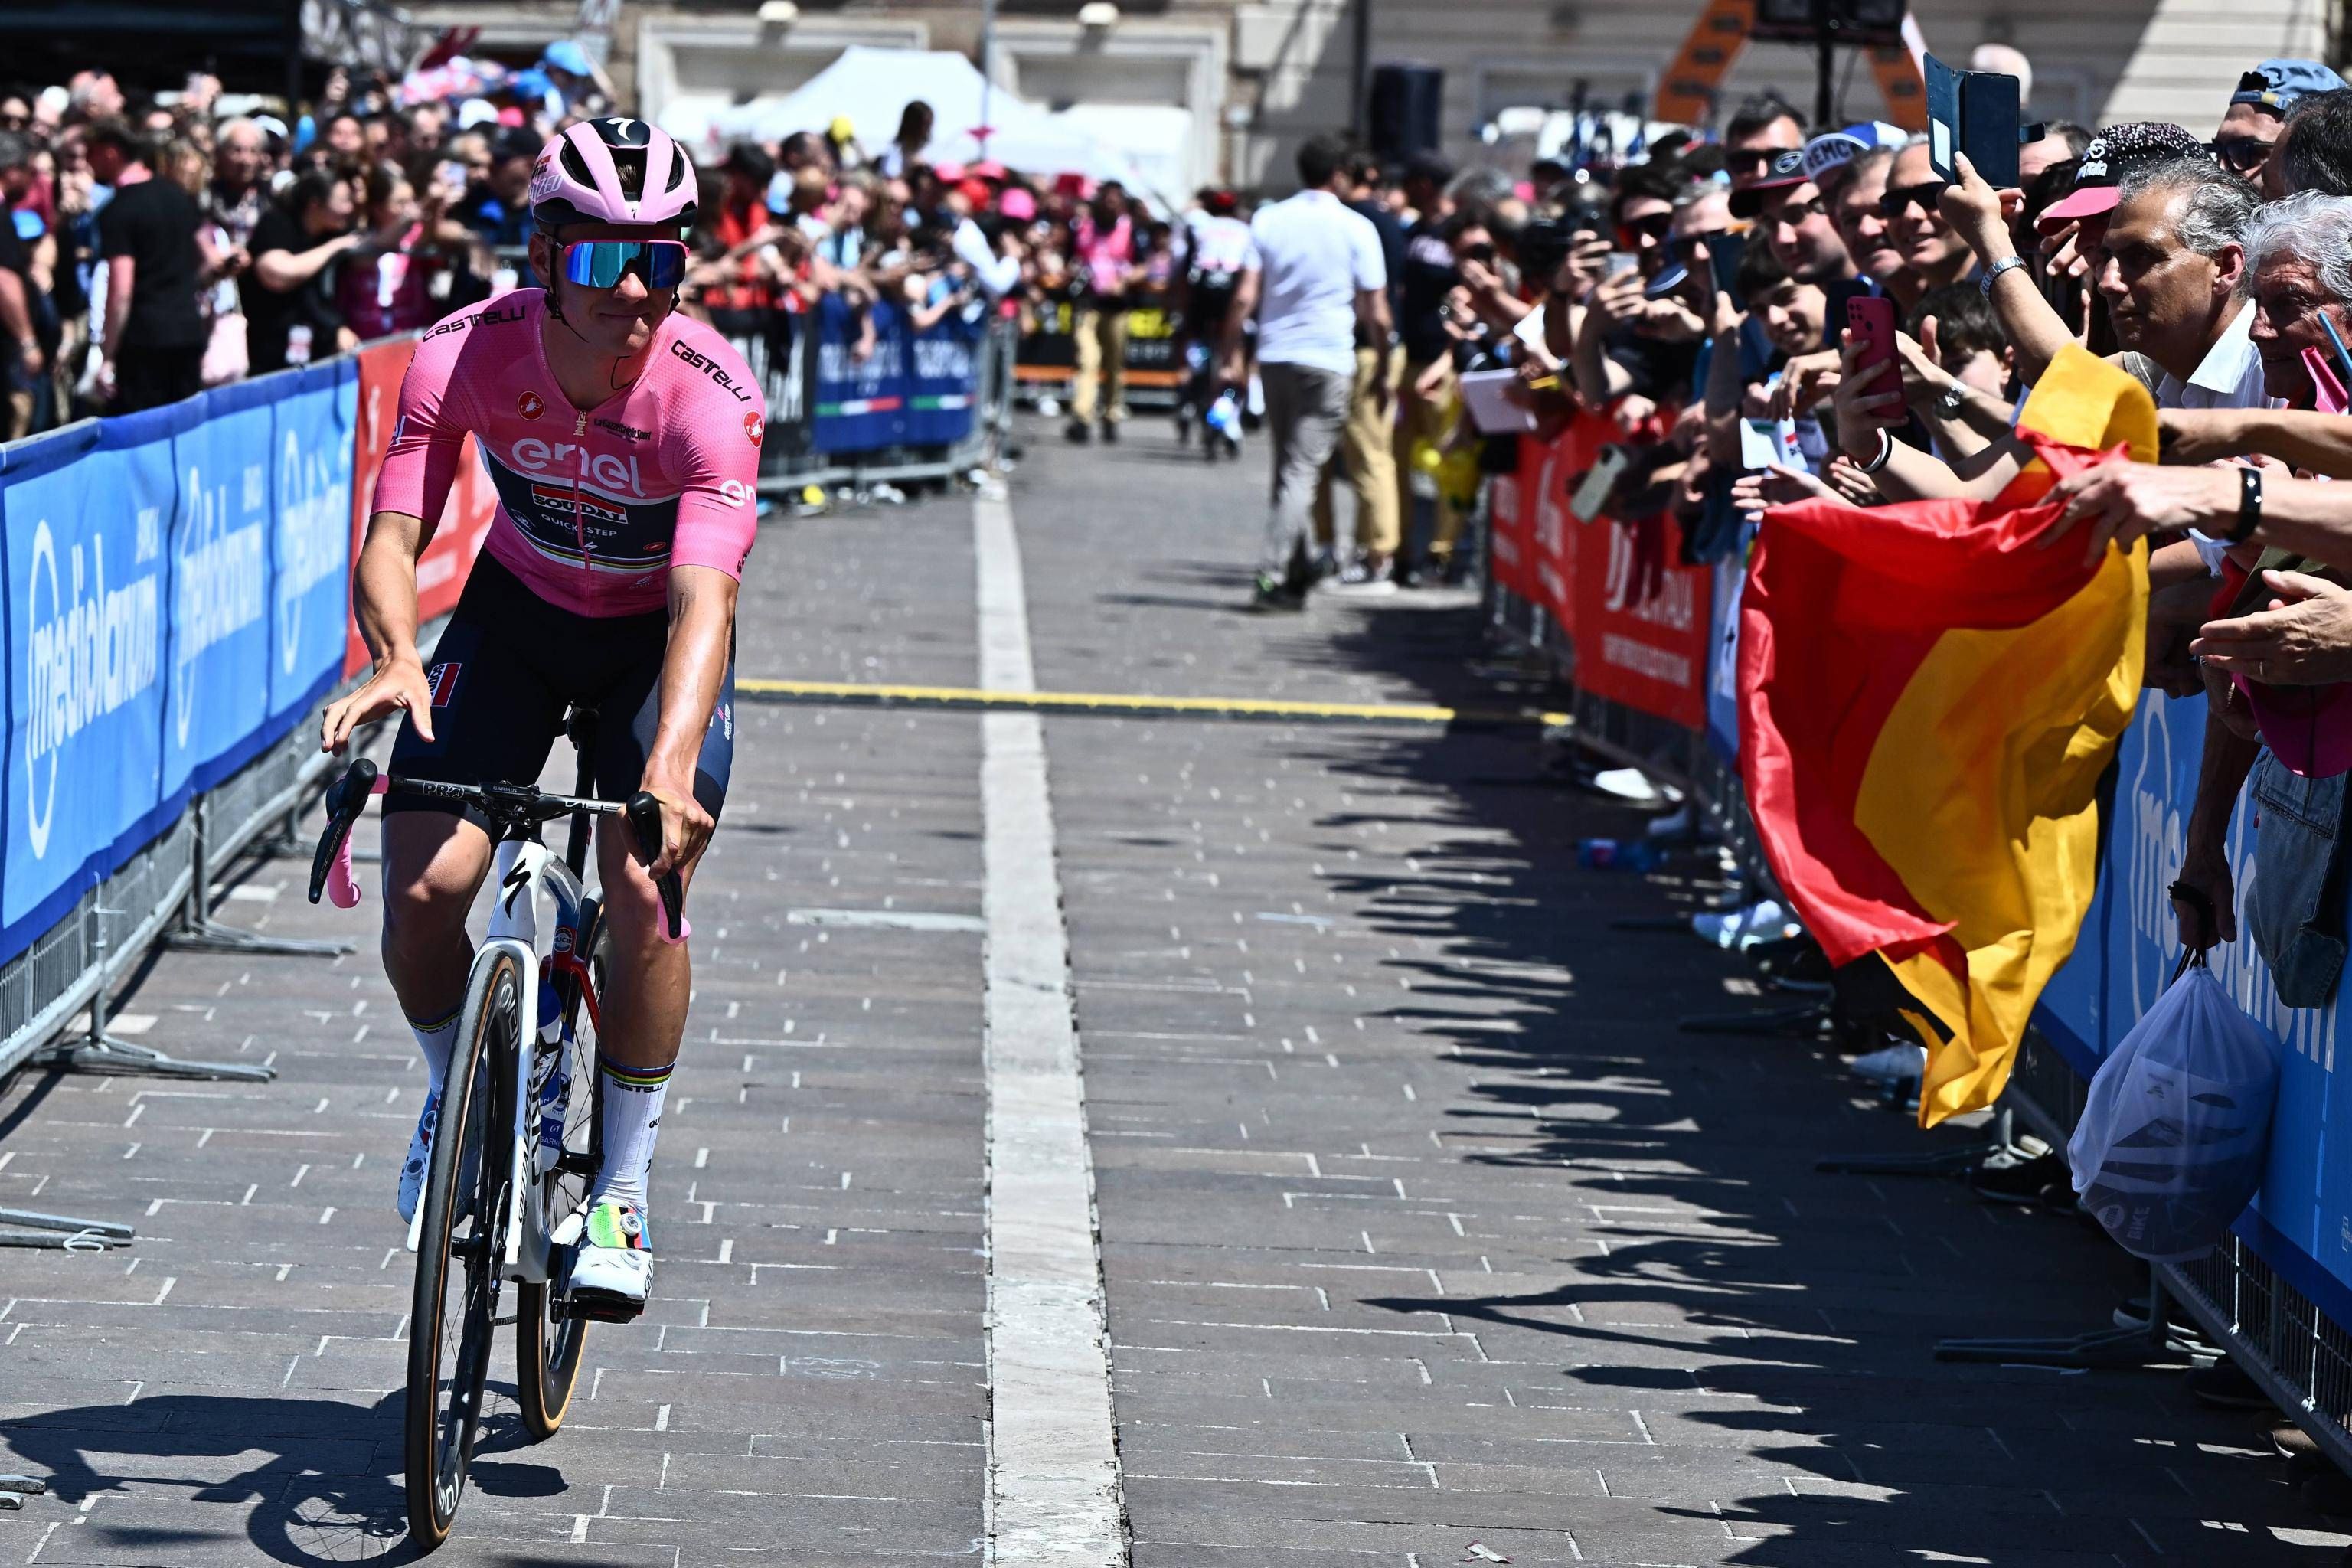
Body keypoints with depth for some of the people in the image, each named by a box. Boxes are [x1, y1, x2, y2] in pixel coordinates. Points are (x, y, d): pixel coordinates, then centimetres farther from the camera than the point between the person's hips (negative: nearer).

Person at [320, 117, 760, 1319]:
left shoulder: (710, 397, -32)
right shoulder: (463, 355, -25)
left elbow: (703, 599, -43)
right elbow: (390, 541, -28)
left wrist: (672, 765, -59)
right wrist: (396, 659, -50)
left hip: (659, 638, -2)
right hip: (517, 611, 2)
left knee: (643, 893, -20)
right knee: (423, 884, -14)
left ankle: (623, 1193, 0)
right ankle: (457, 1090, 18)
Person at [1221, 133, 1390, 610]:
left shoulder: (1268, 220, 4)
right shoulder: (1357, 229, -3)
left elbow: (1245, 297, -2)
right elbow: (1376, 313, -3)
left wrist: (1232, 355, 5)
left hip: (1275, 356, 3)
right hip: (1329, 358, -3)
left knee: (1287, 465, 15)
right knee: (1301, 470, -5)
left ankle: (1294, 576, 21)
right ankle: (1272, 576, -16)